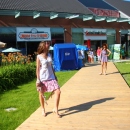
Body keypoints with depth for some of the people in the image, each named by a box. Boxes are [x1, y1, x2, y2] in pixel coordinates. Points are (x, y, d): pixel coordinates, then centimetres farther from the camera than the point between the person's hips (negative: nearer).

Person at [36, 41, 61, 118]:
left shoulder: (49, 55, 8)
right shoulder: (39, 57, -7)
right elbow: (37, 69, -7)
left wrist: (54, 76, 15)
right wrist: (38, 80, -11)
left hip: (51, 77, 4)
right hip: (42, 79, -4)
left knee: (58, 91, -8)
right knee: (41, 94, 9)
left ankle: (56, 109, 3)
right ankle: (43, 110, 29)